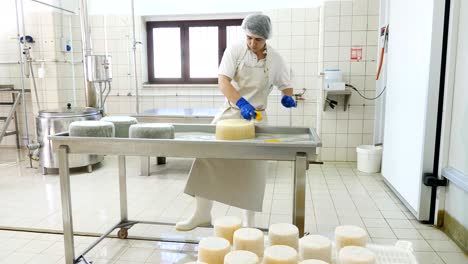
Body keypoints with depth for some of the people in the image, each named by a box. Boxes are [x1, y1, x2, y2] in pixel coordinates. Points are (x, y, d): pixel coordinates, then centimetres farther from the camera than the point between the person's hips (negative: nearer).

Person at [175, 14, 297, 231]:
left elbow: (286, 86, 11)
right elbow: (223, 81, -19)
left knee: (253, 169, 3)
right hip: (230, 112, 0)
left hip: (256, 117, 1)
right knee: (208, 156, -7)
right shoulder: (235, 51, -7)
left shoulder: (276, 60, -1)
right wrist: (241, 103, -34)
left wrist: (287, 97, -13)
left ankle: (249, 221, 20)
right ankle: (202, 214, 11)